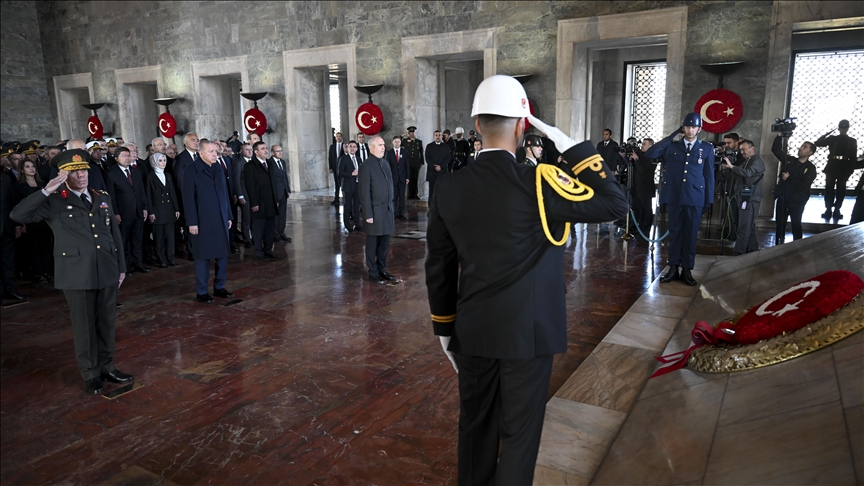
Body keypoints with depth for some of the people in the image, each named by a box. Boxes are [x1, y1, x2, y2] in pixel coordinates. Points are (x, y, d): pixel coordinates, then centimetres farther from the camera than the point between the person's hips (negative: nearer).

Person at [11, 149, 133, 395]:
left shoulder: (103, 197, 10)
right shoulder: (54, 202, -3)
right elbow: (18, 215, -17)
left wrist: (121, 266, 12)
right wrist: (45, 191, -23)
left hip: (107, 271, 4)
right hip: (77, 274, -4)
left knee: (107, 322, 13)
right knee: (84, 326, 7)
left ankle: (107, 366, 29)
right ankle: (90, 373, 21)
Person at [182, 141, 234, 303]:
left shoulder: (218, 170, 11)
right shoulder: (192, 171, -6)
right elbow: (188, 198, -9)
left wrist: (228, 216, 11)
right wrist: (192, 222, -13)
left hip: (221, 220, 5)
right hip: (202, 221, -5)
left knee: (222, 255, 8)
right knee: (203, 257, 2)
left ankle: (219, 287, 21)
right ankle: (201, 292, 12)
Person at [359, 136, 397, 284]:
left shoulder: (385, 163, 11)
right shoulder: (366, 166, -12)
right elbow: (364, 193, -14)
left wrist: (391, 207, 12)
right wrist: (368, 214, -16)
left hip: (387, 210, 7)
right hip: (375, 211, -7)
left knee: (385, 243, 12)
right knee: (373, 244, 5)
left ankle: (382, 269, 25)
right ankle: (373, 272, 16)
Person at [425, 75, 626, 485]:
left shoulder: (448, 189, -3)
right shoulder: (537, 183, -18)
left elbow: (438, 269, 3)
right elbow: (614, 204, -10)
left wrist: (444, 327, 15)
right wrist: (574, 148, -6)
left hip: (473, 331, 5)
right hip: (527, 332, -4)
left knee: (475, 425, 21)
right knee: (519, 433, 11)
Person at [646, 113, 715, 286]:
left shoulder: (707, 148, 6)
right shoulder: (672, 146, 8)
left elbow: (709, 175, 6)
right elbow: (649, 153, -5)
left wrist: (708, 200, 1)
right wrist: (671, 136, -4)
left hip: (695, 198, -1)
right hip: (674, 197, 1)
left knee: (690, 234, 4)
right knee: (675, 233, 6)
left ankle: (687, 270, 12)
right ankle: (673, 268, 12)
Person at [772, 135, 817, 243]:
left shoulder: (810, 168, -5)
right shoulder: (790, 160, 7)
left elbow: (804, 186, -16)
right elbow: (776, 150, 4)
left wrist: (789, 178, -17)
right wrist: (779, 136, -5)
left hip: (797, 201, -4)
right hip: (782, 198, 4)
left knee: (796, 226, 2)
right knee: (780, 224, 9)